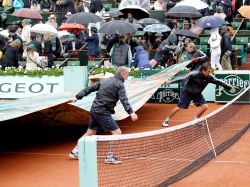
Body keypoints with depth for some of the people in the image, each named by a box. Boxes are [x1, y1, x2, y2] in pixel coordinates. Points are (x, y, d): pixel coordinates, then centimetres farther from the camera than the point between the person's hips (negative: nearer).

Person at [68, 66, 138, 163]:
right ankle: (110, 157, -8)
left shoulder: (104, 80, 16)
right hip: (103, 112, -8)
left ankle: (75, 152, 25)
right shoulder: (119, 84, -7)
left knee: (91, 132, 21)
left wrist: (77, 97, 22)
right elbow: (124, 100, -21)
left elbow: (89, 89, 17)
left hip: (94, 110, 8)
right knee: (117, 132, -5)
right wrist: (131, 112, -31)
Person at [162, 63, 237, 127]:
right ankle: (166, 120, 10)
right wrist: (171, 81, -35)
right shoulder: (194, 74, -29)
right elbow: (183, 78, -30)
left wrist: (230, 87, -5)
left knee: (205, 106, -7)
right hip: (187, 93, -5)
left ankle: (195, 119, 14)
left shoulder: (209, 77, -14)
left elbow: (219, 82, -6)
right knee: (179, 107, -6)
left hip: (197, 94, 5)